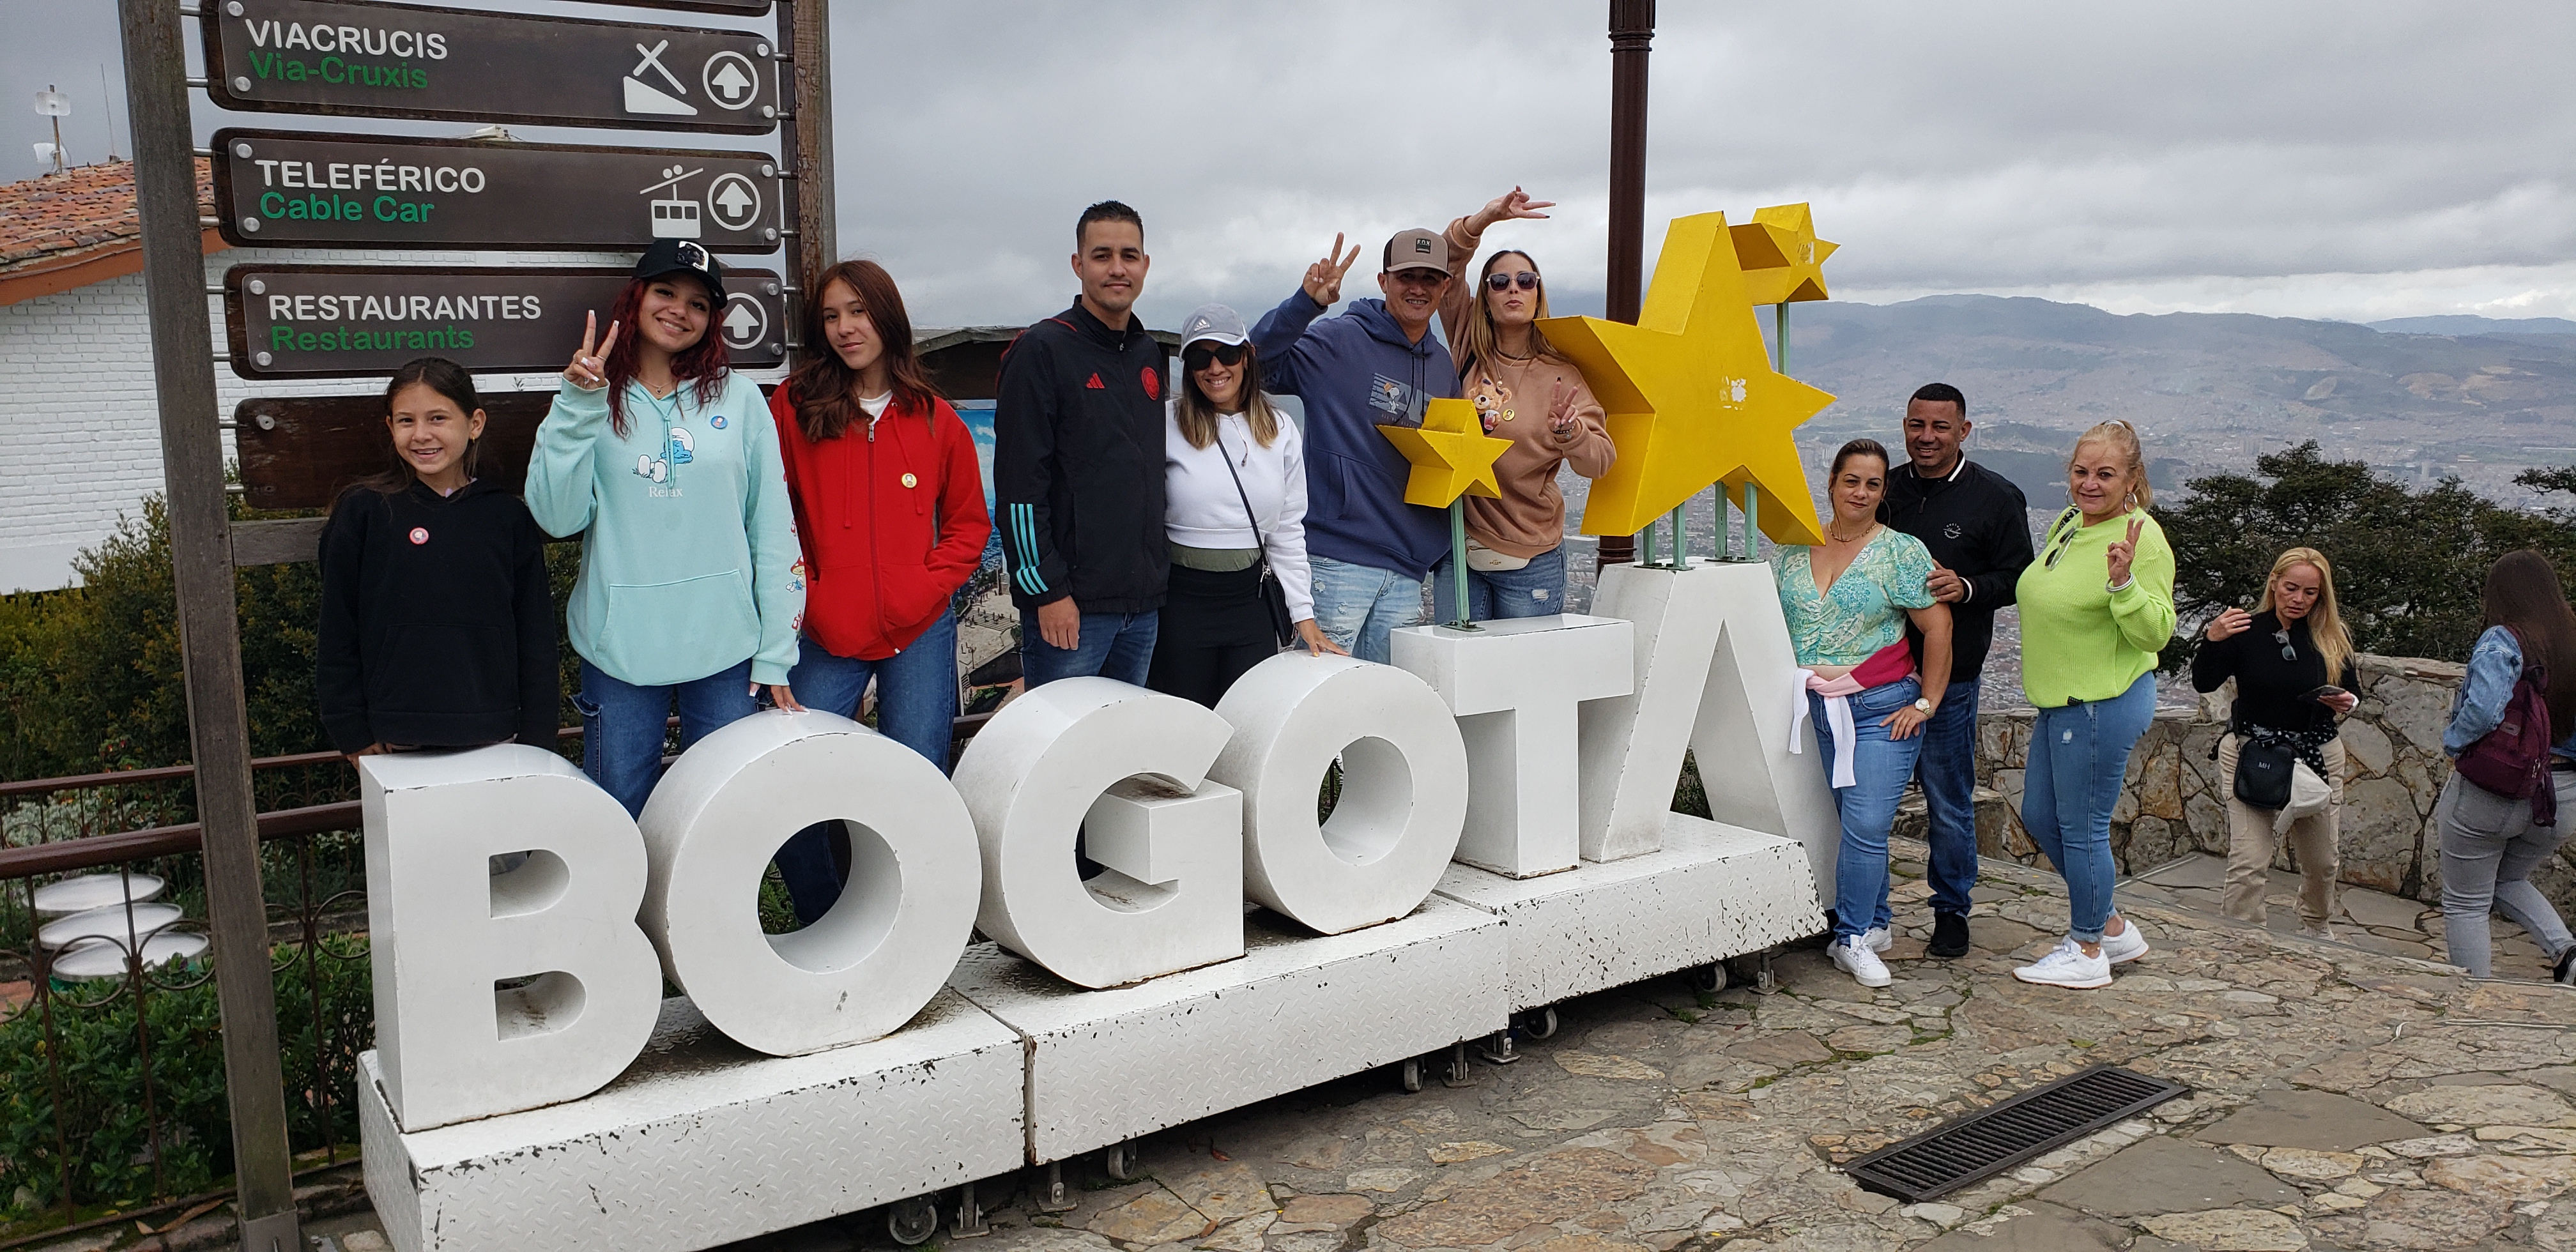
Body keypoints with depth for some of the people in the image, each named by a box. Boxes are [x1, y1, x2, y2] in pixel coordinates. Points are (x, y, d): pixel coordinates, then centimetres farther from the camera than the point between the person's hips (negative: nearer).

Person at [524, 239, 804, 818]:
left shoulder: (739, 398, 3)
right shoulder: (592, 402, 5)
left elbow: (774, 530, 3)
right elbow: (557, 517, -7)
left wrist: (776, 652, -1)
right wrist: (579, 406, -14)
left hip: (726, 647, 0)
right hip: (620, 647, 0)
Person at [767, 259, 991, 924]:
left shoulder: (934, 418, 7)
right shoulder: (795, 407, 3)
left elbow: (969, 521, 11)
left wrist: (931, 584, -3)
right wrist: (800, 594, -8)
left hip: (920, 632, 1)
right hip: (826, 636, 0)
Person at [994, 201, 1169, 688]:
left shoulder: (1150, 355, 14)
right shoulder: (1042, 351, -7)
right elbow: (1019, 483, -13)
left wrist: (1157, 571, 15)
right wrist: (1046, 590, -16)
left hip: (1143, 600, 7)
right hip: (1070, 602, -7)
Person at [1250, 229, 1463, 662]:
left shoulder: (1444, 370, 18)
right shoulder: (1338, 340, -2)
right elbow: (1257, 362, -16)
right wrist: (1306, 302, -29)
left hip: (1407, 571, 6)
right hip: (1337, 557, -6)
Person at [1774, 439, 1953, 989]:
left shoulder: (1901, 551, -2)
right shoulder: (1794, 548, 9)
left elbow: (1939, 628, -3)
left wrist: (1925, 704, -6)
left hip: (1881, 709, -3)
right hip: (1817, 711, 4)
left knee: (1867, 824, -10)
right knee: (1852, 820, 9)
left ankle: (1854, 938, 3)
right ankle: (1873, 923, 24)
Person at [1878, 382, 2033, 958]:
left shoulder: (1996, 497, -1)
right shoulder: (1886, 489, 10)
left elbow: (2019, 579, -1)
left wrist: (1966, 587, -18)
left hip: (1950, 676, -3)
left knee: (1949, 801, 4)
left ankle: (1951, 912, 20)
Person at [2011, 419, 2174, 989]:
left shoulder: (2142, 538, -17)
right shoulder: (2067, 523, 8)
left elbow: (2156, 633, -20)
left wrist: (2123, 582, -35)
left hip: (2104, 705, -9)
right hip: (2060, 702, 10)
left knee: (2082, 829, 1)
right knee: (2040, 818, 17)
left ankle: (2087, 951, 18)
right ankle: (2112, 926, 32)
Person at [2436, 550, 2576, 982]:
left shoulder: (2502, 641, -16)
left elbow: (2483, 711, -29)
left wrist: (2453, 741, -11)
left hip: (2491, 794, -6)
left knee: (2465, 903, 10)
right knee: (2509, 881, 30)